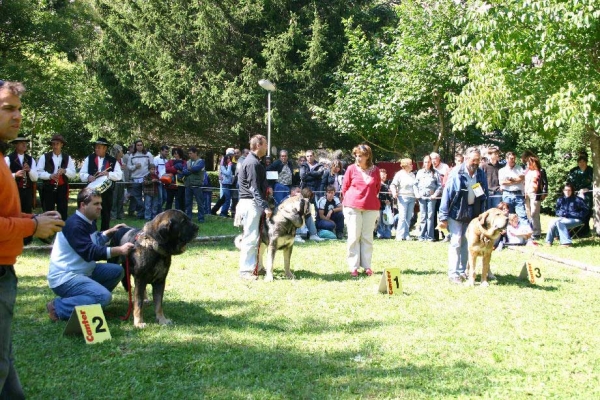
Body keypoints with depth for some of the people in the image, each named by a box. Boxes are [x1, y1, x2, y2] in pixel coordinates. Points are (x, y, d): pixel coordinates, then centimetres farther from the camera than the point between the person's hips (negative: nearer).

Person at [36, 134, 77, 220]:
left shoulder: (67, 158, 9)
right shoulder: (44, 157, 3)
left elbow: (74, 174, 2)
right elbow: (39, 172, -3)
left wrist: (65, 171, -18)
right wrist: (50, 176, -20)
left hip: (62, 189, 2)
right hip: (48, 188, -2)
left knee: (63, 212, 5)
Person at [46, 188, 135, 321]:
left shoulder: (88, 221, 9)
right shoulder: (75, 225, -22)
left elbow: (95, 242, 25)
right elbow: (90, 252, -29)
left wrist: (110, 232, 8)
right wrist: (119, 250, -31)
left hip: (82, 271, 10)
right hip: (64, 277, -10)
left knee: (117, 271, 7)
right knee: (104, 297, -25)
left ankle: (87, 299, 7)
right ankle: (58, 307, -14)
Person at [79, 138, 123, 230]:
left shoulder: (113, 160, 4)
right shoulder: (89, 158, 5)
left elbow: (119, 175, -3)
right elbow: (82, 174, 3)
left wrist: (108, 174, -19)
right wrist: (88, 177, -18)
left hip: (107, 191, 0)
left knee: (106, 214, 8)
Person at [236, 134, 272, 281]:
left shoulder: (253, 161, 16)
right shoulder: (253, 163, -16)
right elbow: (254, 188, -21)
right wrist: (265, 207, -24)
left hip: (254, 203, 10)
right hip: (251, 203, -10)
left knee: (255, 236, 13)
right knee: (251, 237, -8)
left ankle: (254, 266, 20)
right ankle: (245, 270, -6)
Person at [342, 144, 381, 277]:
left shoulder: (375, 170, 3)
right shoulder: (351, 169, -1)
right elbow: (344, 188, 6)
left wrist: (370, 198, 12)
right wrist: (350, 200, 7)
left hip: (371, 208, 1)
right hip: (352, 207, -1)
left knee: (367, 237, 6)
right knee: (354, 237, -1)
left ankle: (367, 266, 12)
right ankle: (353, 267, 4)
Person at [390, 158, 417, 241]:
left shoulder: (412, 175, 16)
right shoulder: (399, 174, 0)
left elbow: (416, 185, 21)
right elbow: (393, 185, -5)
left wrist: (417, 194, 8)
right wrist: (394, 193, -21)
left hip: (412, 198, 5)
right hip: (403, 197, -5)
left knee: (409, 218, 5)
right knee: (402, 217, -10)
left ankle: (406, 235, 9)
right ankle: (400, 235, -9)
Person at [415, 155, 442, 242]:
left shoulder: (435, 172, 4)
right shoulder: (420, 172, 12)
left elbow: (440, 185, 2)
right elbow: (415, 184, 11)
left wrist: (436, 194, -8)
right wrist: (417, 194, -1)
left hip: (431, 197, -2)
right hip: (422, 197, 2)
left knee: (430, 216, -5)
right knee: (423, 216, 3)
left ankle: (430, 236, -3)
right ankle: (422, 235, 5)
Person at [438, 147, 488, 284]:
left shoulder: (481, 174, 0)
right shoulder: (457, 174, -15)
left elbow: (484, 196, 9)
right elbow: (446, 195, -13)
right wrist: (443, 218, -13)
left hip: (473, 214, 5)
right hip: (456, 213, -5)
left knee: (466, 244, 10)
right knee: (456, 242, -5)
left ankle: (462, 271, 19)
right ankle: (453, 273, -2)